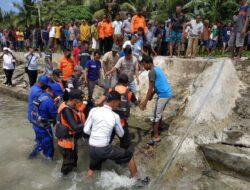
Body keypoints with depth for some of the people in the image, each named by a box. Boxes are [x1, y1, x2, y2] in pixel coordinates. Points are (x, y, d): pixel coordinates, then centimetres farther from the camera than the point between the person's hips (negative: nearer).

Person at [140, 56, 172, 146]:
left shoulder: (152, 72, -15)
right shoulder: (157, 69, 14)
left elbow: (150, 87, -18)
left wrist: (145, 101, -16)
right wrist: (152, 94, 27)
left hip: (163, 95, -10)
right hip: (167, 94, 10)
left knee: (155, 115, -4)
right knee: (159, 112, 26)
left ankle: (156, 136, 0)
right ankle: (159, 126, 45)